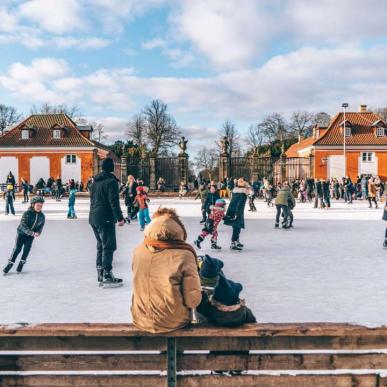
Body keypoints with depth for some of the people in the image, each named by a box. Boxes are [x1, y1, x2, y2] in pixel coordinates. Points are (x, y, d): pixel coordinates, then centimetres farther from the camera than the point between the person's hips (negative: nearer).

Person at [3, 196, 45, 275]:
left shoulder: (42, 216, -7)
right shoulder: (27, 213, -21)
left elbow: (41, 226, 2)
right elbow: (23, 225, -25)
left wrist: (38, 232, -19)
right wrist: (31, 233, -35)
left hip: (31, 236, 3)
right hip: (21, 233, -3)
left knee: (27, 249, -6)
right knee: (17, 248, -3)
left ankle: (21, 264, 11)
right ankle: (10, 264, 9)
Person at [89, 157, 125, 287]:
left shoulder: (95, 181, 15)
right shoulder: (111, 181, -12)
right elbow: (114, 202, -19)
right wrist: (120, 217, -18)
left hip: (93, 218, 9)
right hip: (105, 219, -9)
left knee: (101, 245, 18)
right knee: (109, 247, -5)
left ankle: (100, 273, 23)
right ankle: (107, 277, -7)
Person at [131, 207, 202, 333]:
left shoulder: (138, 251, -11)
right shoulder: (184, 255, -22)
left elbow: (141, 283, 5)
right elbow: (193, 300, -19)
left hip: (141, 321, 3)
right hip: (174, 323, -3)